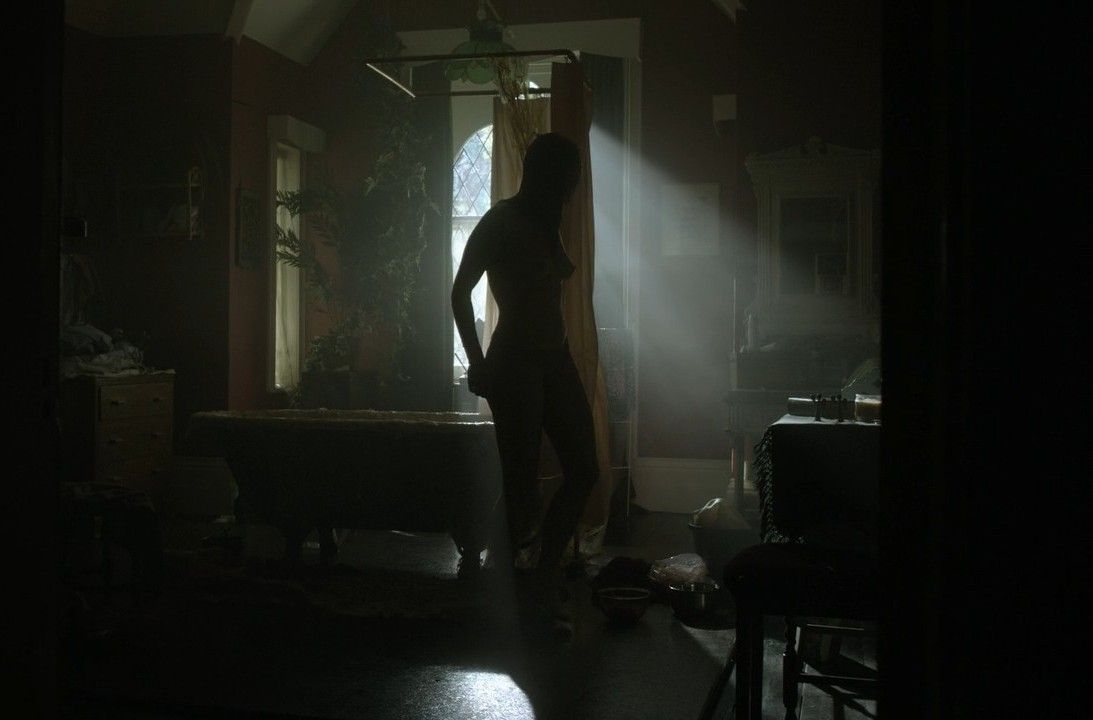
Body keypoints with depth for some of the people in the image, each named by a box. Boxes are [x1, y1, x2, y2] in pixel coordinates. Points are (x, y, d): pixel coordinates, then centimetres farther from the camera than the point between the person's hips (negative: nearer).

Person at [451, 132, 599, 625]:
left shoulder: (546, 224, 17)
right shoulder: (500, 222, -7)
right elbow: (460, 293, -8)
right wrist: (477, 362, -9)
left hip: (555, 360, 8)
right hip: (514, 362, -8)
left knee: (583, 469, 3)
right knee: (522, 478, -5)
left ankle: (546, 575, 13)